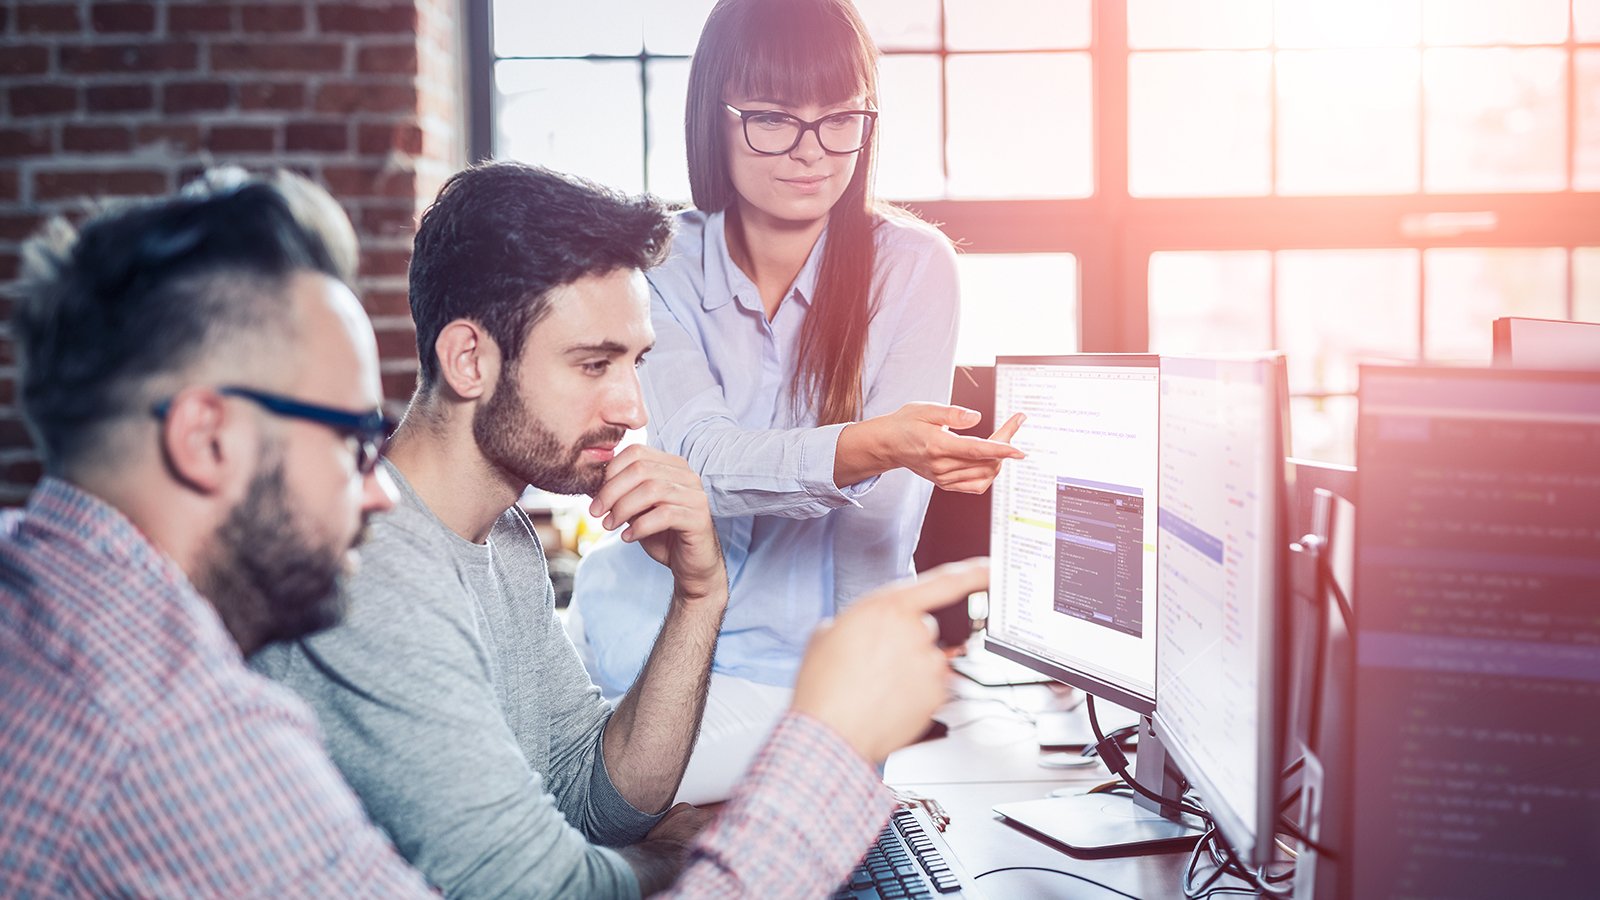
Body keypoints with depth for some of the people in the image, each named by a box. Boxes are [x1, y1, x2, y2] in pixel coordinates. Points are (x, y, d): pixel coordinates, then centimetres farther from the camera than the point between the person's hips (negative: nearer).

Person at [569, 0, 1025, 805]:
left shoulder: (913, 265, -7)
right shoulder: (662, 267, -3)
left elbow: (875, 504, -13)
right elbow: (701, 458, -20)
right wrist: (863, 449, -39)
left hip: (809, 659, -3)